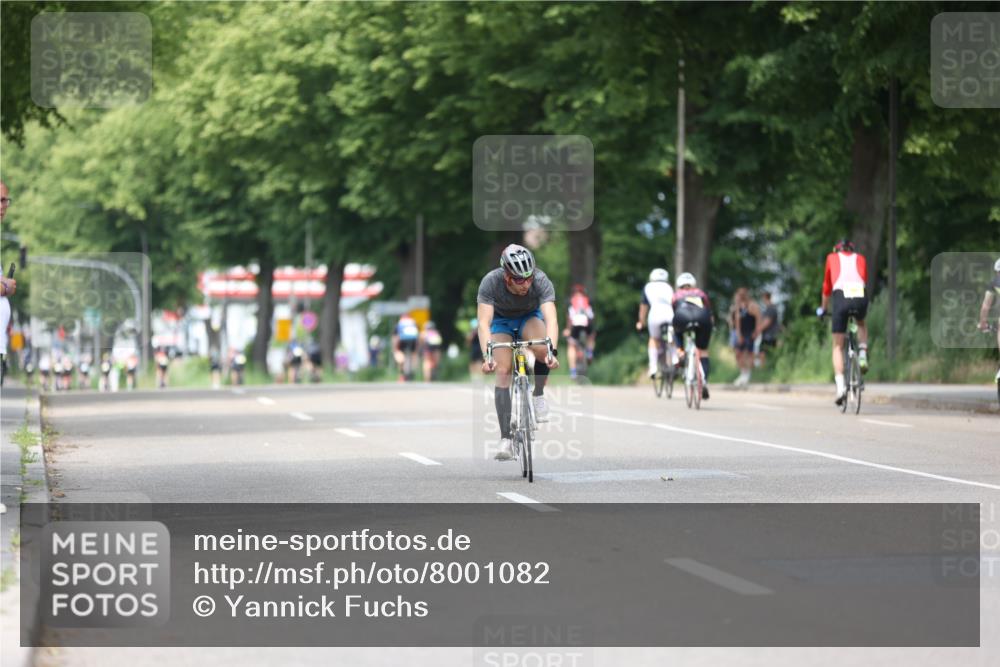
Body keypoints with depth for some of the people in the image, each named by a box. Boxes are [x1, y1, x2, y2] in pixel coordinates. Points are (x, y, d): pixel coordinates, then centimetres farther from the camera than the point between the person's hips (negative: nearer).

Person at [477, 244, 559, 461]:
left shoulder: (541, 281, -34)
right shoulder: (490, 282, -34)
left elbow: (551, 319, -44)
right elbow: (484, 323, -41)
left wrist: (552, 351, -59)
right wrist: (486, 357, -56)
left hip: (530, 317, 0)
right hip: (502, 321, 0)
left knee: (542, 350, -32)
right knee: (503, 372, -18)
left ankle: (538, 394, -4)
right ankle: (506, 439, -16)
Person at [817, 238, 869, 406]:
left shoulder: (832, 258, 24)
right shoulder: (860, 259, 26)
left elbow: (826, 286, 32)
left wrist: (824, 308, 46)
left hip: (841, 297, -1)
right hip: (860, 298, 1)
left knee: (838, 346, 9)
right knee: (861, 324, 37)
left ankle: (840, 387, -5)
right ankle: (863, 356, 12)